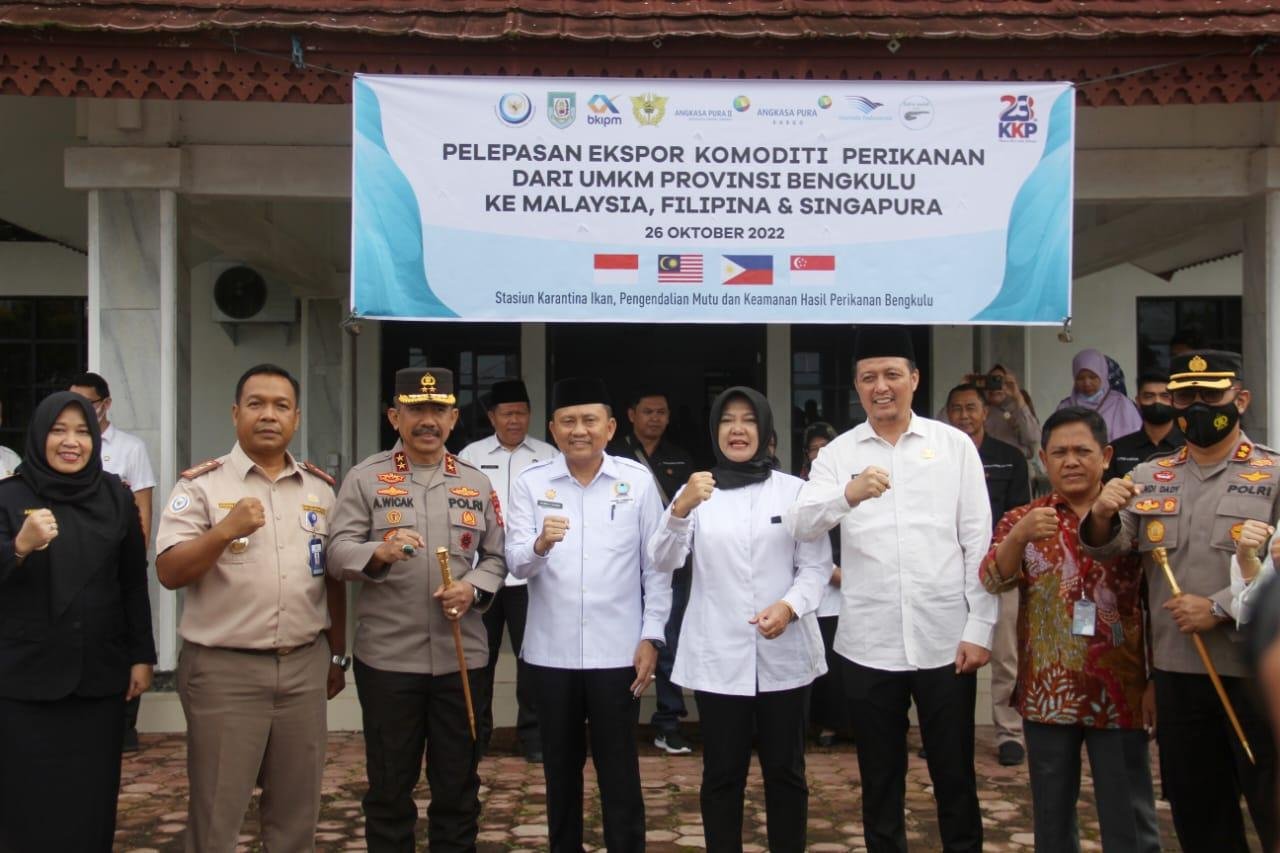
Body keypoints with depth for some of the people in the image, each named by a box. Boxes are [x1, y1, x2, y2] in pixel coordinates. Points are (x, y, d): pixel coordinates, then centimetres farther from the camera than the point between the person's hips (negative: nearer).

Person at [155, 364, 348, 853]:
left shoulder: (321, 488, 9)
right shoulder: (201, 484, -4)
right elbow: (169, 573, -11)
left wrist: (338, 655, 16)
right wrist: (225, 530, -25)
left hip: (305, 665, 4)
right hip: (223, 669, -4)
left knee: (296, 808, 13)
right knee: (216, 812, 5)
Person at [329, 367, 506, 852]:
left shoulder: (476, 484, 10)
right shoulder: (365, 479, 1)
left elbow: (497, 557, 10)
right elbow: (337, 554, -7)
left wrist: (473, 589, -10)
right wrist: (380, 553, -27)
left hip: (462, 657, 3)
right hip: (387, 658, -2)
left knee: (459, 784, 12)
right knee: (389, 785, 9)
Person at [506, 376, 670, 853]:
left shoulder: (638, 481, -2)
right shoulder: (531, 483, 0)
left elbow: (656, 566, 1)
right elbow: (516, 564, -7)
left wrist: (651, 637, -3)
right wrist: (540, 544, -28)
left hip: (616, 650, -1)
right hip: (550, 651, 2)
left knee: (619, 769, 7)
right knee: (560, 766, 14)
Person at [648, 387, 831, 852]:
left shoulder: (795, 490, 7)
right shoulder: (696, 490, 6)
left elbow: (817, 565, 1)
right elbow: (663, 560, -7)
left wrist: (790, 606, -19)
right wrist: (680, 508, -27)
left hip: (784, 652, 0)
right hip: (718, 655, 0)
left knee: (785, 771, 8)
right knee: (722, 774, 4)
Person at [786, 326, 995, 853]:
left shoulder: (954, 445, 2)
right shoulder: (838, 454, 2)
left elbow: (979, 543, 1)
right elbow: (799, 526, -13)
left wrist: (979, 628, -5)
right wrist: (847, 496, -33)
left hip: (945, 639, -1)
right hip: (869, 643, 1)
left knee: (955, 776, 12)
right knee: (880, 779, 13)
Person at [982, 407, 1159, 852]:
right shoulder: (1023, 520, 4)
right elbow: (993, 580, -12)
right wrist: (1018, 536, -30)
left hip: (1120, 693, -1)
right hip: (1048, 693, 1)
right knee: (1052, 817, 13)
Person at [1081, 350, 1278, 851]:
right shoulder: (1149, 478, 10)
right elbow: (1107, 550, 3)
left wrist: (1218, 608, -18)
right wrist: (1101, 518, -18)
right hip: (1176, 669, 4)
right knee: (1195, 810, 15)